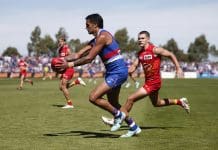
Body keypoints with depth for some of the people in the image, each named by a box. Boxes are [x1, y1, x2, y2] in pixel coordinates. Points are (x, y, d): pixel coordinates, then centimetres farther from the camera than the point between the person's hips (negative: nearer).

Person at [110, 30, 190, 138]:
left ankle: (119, 119, -5)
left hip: (154, 82, -9)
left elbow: (171, 55, -5)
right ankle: (180, 102, 39)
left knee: (130, 99, -14)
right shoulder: (140, 53, 6)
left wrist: (178, 68, -6)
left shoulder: (155, 50, -14)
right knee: (157, 103, 27)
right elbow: (134, 66, 7)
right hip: (148, 81, 9)